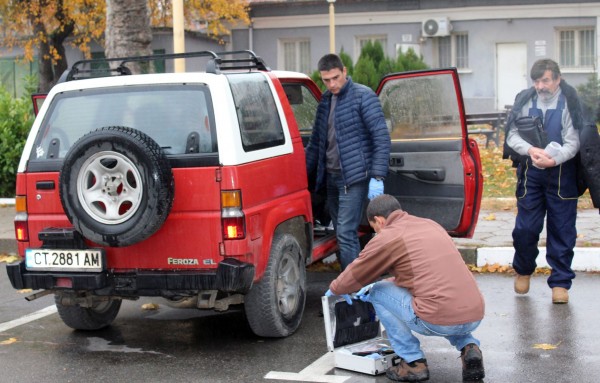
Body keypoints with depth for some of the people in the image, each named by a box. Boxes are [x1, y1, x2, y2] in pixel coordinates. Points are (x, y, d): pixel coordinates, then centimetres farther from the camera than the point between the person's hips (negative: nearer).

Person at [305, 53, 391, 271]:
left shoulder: (363, 96, -8)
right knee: (342, 234, 11)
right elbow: (316, 141, 22)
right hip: (331, 177, 7)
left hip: (354, 177, -7)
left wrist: (377, 177, -18)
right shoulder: (326, 100, 13)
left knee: (346, 233, -12)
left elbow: (381, 138, -12)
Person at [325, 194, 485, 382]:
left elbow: (355, 274, 13)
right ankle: (469, 347, 13)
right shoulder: (431, 224, 21)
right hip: (475, 317, 7)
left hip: (440, 321, -7)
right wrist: (391, 280, 43)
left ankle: (413, 362, 10)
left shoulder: (387, 237, 0)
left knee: (378, 292, 12)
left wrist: (334, 290, 33)